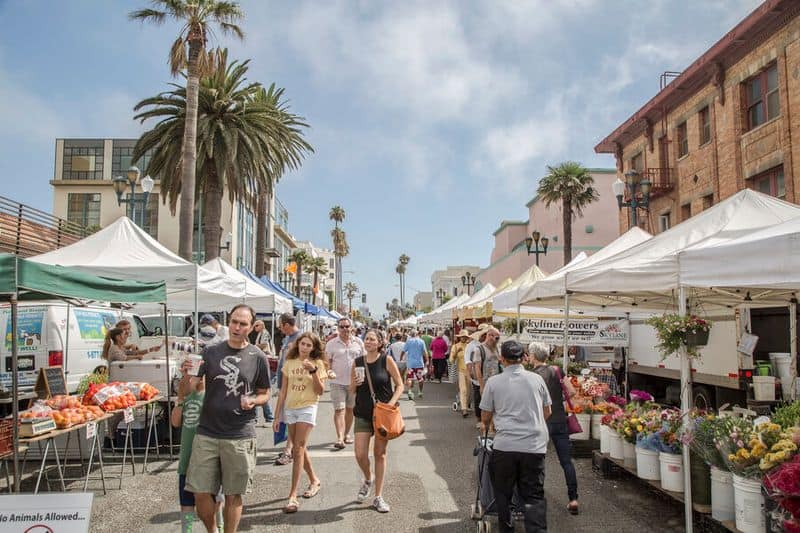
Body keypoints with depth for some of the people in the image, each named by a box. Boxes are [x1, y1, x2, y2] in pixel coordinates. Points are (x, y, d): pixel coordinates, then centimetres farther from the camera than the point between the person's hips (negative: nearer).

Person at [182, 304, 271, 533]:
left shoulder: (258, 357, -1)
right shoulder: (210, 352, 3)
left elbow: (264, 394, 7)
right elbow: (193, 388, 4)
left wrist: (253, 401, -14)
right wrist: (186, 374, -17)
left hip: (240, 436, -1)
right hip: (207, 433, 2)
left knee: (233, 495, 8)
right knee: (200, 493, 6)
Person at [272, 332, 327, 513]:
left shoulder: (318, 364, -2)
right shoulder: (289, 363, 5)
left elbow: (320, 391, -8)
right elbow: (283, 391, 7)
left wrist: (313, 371, -21)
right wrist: (277, 416, 5)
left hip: (307, 408, -4)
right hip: (290, 409, 4)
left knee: (298, 450, -11)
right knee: (298, 449, 14)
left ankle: (293, 496, -9)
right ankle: (314, 480, 36)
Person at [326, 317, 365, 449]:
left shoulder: (358, 342, 5)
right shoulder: (331, 344, 2)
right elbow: (327, 361, 4)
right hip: (337, 382, -2)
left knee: (350, 409, 12)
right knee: (339, 410, -9)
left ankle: (347, 434, 26)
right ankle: (340, 438, -12)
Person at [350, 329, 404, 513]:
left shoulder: (386, 360, -6)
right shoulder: (357, 362, 2)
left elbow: (399, 385, -2)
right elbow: (351, 390, 10)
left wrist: (391, 403, -16)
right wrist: (355, 383, -13)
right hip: (363, 414, 2)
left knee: (380, 454, 6)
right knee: (360, 454, -4)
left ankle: (378, 497, 18)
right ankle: (368, 479, 29)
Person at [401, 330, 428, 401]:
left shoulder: (408, 341, -2)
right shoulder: (421, 341, 1)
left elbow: (403, 351, -2)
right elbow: (425, 352, -3)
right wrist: (427, 361, 2)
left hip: (410, 363, -1)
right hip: (419, 363, 2)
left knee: (409, 378, -3)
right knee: (420, 378, 15)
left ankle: (409, 391, -22)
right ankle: (420, 392, 23)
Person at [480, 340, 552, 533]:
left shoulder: (493, 382, 0)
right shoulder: (536, 379, 5)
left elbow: (485, 416, 8)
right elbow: (547, 412, 17)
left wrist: (485, 427, 31)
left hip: (505, 445, -1)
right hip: (535, 445, 1)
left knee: (503, 492, 17)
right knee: (534, 495, 8)